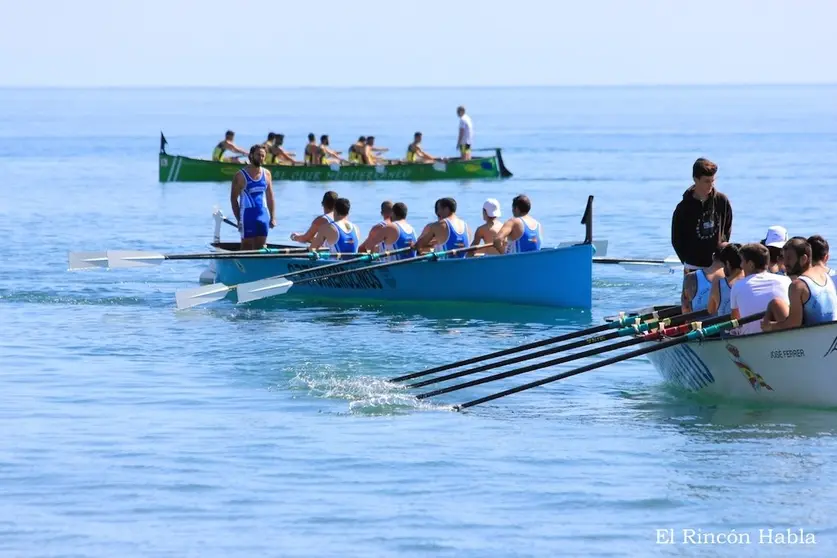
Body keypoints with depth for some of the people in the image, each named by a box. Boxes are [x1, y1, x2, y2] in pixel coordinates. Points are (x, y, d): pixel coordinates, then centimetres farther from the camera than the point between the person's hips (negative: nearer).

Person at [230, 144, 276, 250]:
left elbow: (270, 197, 14)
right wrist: (238, 219, -9)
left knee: (260, 247, 4)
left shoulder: (266, 174, 8)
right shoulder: (240, 175, -6)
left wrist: (273, 217, 8)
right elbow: (233, 199, -4)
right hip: (247, 216, -4)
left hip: (263, 215, 4)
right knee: (247, 245, -2)